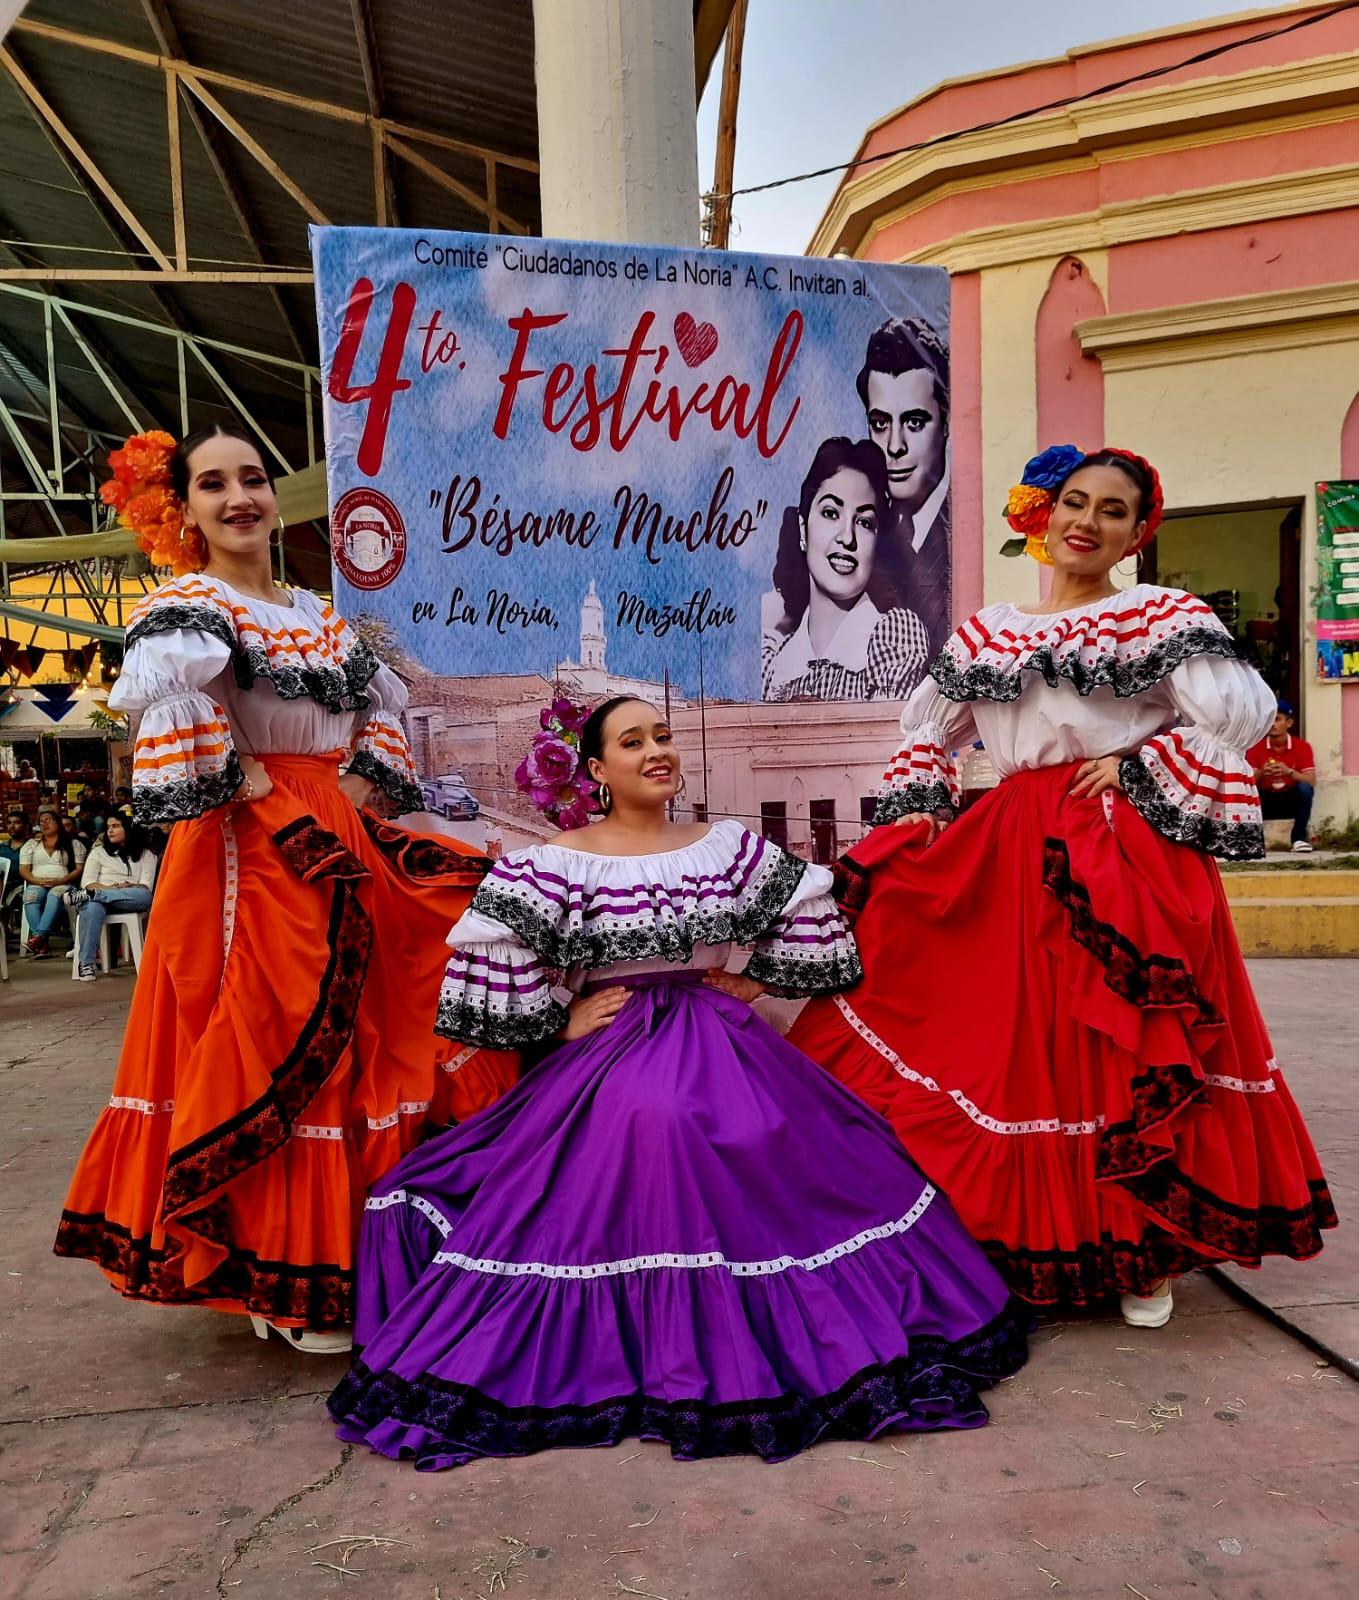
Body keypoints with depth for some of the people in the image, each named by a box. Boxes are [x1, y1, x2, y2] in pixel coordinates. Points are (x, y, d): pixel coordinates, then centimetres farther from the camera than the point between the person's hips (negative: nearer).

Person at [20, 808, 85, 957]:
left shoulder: (74, 844, 16)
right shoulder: (31, 844, 23)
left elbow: (79, 870, 6)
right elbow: (23, 870, 13)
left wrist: (59, 881, -12)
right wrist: (38, 881, -8)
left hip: (63, 885, -2)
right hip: (37, 884, 2)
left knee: (55, 895, -39)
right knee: (30, 897, -35)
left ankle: (38, 937, -52)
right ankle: (44, 943, -46)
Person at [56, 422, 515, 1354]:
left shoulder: (323, 620, 16)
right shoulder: (188, 608, -7)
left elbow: (384, 710, 17)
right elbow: (166, 690, -28)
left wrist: (358, 793, 2)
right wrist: (245, 785, -21)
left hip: (343, 848, 7)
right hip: (251, 856, -7)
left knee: (355, 1041, 12)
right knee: (268, 1052, -3)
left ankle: (351, 1251, 29)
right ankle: (285, 1285, 12)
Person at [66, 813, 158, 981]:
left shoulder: (146, 854, 17)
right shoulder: (99, 852, 21)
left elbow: (146, 888, 4)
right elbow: (87, 882, 6)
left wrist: (129, 888, -20)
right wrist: (112, 889, -13)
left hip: (129, 902, 0)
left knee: (144, 897, -37)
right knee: (92, 908, -39)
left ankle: (86, 896, -37)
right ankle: (86, 964, -42)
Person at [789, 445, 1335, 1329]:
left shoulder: (1166, 617, 2)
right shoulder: (983, 633, 13)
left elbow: (1240, 713, -8)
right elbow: (927, 732, 20)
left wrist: (1139, 769, -10)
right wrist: (915, 815, 7)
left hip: (1129, 852, -3)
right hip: (1008, 855, 4)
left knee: (1127, 1042, -2)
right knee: (1005, 1035, 5)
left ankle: (1141, 1250, 16)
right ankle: (1007, 1226, 23)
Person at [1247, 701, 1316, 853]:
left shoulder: (1302, 746, -7)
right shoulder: (1255, 747, -5)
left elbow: (1312, 782, -17)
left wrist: (1289, 771, -35)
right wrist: (1261, 773, -33)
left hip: (1292, 800, 0)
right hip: (1265, 801, 0)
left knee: (1305, 788, -31)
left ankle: (1299, 837, -18)